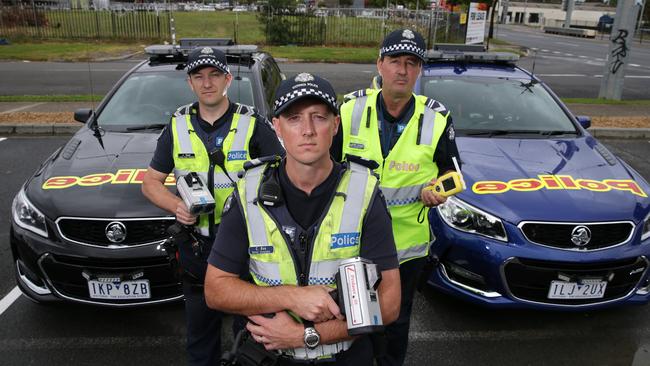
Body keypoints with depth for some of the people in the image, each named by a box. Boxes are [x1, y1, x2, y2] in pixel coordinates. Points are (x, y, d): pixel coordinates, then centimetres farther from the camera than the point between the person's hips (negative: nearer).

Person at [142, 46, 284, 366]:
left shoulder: (253, 125, -5)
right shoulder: (177, 127, 5)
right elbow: (150, 182, 9)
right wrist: (176, 205, -11)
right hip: (196, 248, 3)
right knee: (200, 332, 20)